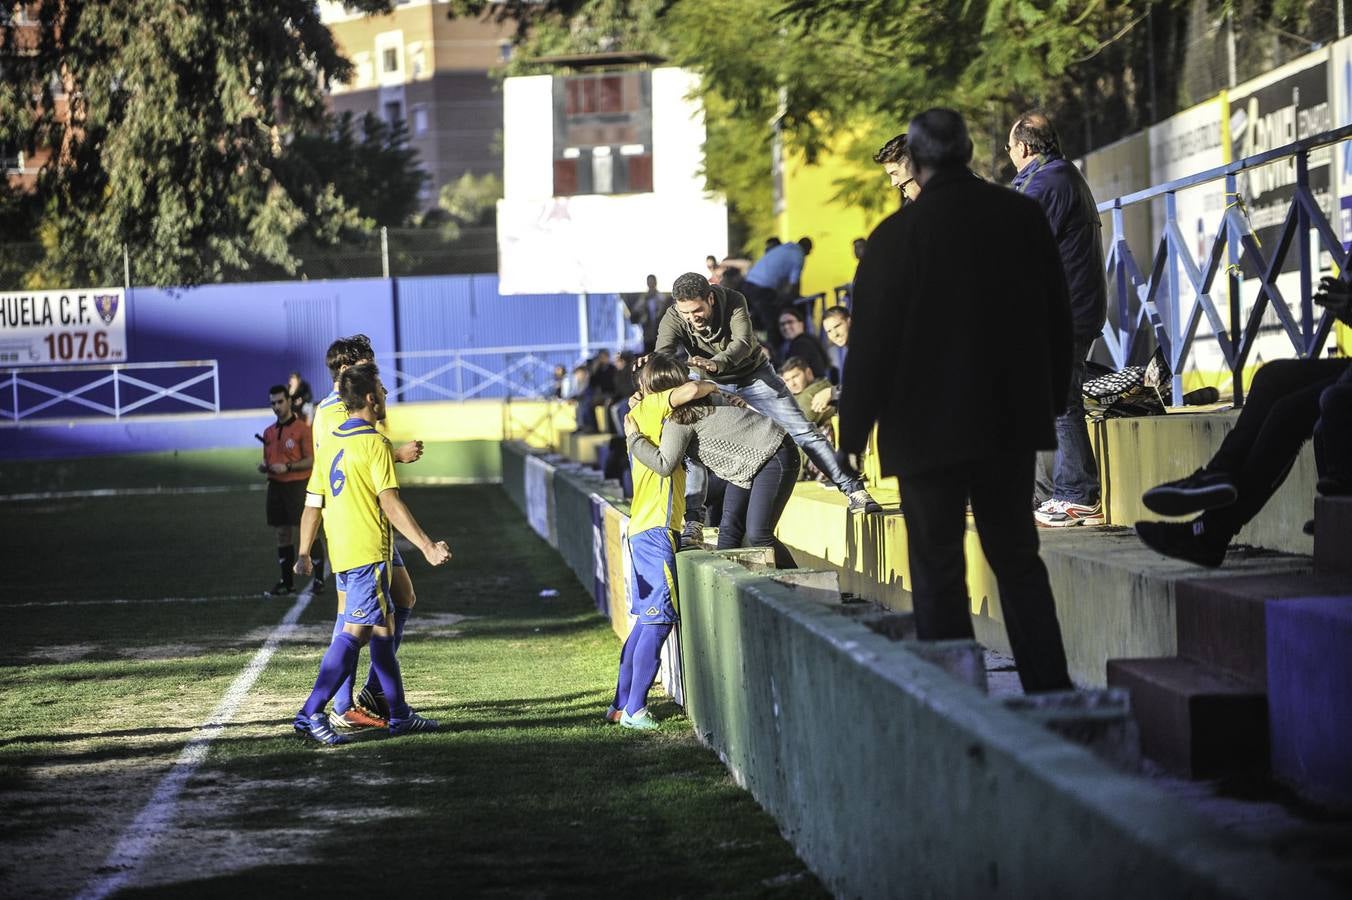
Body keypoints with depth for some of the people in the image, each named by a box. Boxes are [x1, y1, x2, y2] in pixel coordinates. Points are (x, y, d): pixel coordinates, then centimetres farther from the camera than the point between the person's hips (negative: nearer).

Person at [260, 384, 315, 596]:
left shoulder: (302, 428, -6)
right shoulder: (269, 432, 14)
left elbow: (310, 460, -9)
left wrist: (287, 467, -19)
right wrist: (264, 467, -1)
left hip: (298, 486, -6)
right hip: (276, 486, 6)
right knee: (282, 534, 7)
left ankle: (319, 578, 2)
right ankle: (286, 581, 12)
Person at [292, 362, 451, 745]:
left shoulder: (331, 441, 12)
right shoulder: (375, 443, -11)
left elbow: (313, 502, 16)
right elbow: (390, 504, -17)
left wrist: (304, 554, 22)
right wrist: (427, 546, -18)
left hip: (341, 553, 9)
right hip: (368, 552, -9)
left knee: (383, 628, 15)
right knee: (355, 631, -10)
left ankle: (399, 714, 18)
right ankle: (311, 714, -18)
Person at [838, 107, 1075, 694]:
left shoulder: (897, 235, -13)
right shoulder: (1023, 217, 1)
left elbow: (870, 342, -11)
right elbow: (1058, 317, 9)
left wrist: (853, 431, -2)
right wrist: (1052, 400, 21)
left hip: (930, 431, -4)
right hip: (1013, 423, 5)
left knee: (938, 573, 3)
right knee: (1018, 558, 15)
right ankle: (1050, 687, 14)